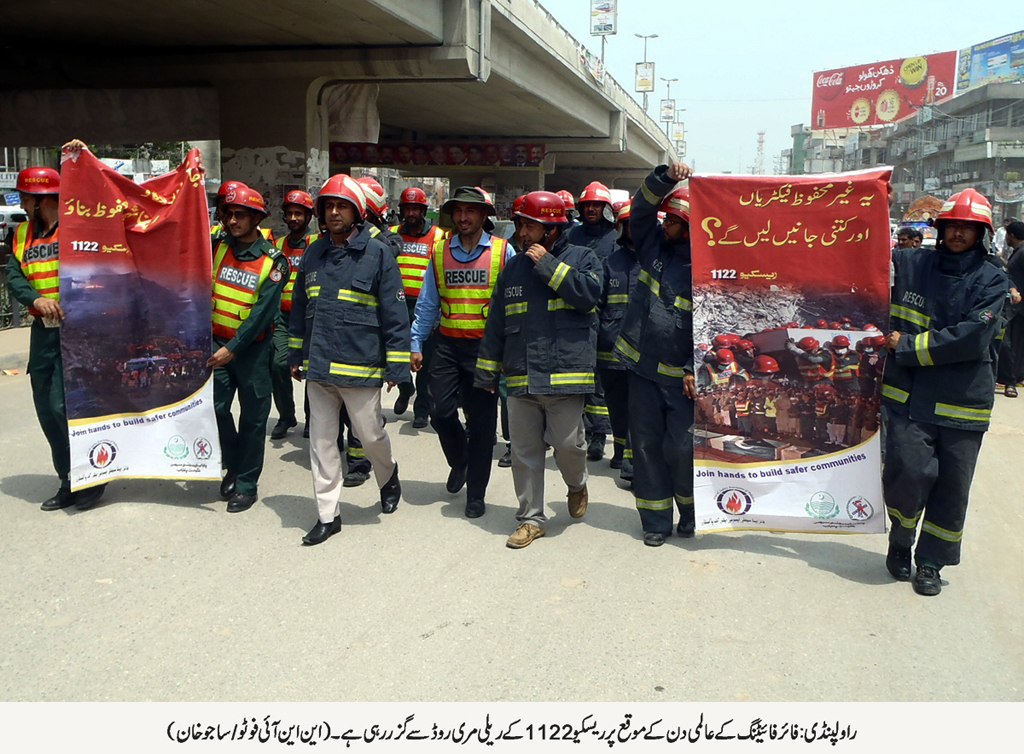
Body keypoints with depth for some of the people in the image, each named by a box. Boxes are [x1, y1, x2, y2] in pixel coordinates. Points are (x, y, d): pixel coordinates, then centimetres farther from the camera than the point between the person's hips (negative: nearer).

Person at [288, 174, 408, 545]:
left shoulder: (378, 253, -5)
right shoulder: (313, 254, 11)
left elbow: (395, 312, -7)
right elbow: (300, 308, 19)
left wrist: (396, 365, -9)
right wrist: (295, 354, 19)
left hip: (361, 366, -5)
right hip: (318, 366, 5)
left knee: (371, 434, 6)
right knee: (322, 440, 8)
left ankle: (388, 476, 39)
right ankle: (328, 515, 19)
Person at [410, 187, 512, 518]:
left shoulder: (503, 252, -1)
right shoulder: (440, 251, 8)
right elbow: (428, 303, 11)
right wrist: (416, 344, 7)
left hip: (486, 346, -2)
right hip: (448, 344, 3)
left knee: (481, 419, 2)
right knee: (440, 411, -1)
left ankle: (476, 493, 16)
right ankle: (459, 461, 31)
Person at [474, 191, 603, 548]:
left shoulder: (582, 258, 4)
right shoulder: (514, 267, 15)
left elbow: (589, 294, -17)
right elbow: (496, 323, 17)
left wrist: (549, 265, -14)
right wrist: (487, 372, 15)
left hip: (565, 373, -4)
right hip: (520, 377, 4)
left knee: (568, 442, -2)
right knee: (524, 450, 6)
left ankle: (577, 485, 31)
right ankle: (531, 518, 19)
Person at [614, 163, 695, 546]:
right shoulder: (654, 245, 6)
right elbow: (642, 207, 0)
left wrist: (695, 369, -17)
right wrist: (666, 177, -14)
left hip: (679, 374, -5)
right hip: (642, 366, 5)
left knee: (682, 448, -3)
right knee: (646, 445, 8)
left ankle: (691, 511, 23)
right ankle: (656, 521, 20)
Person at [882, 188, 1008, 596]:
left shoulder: (992, 281, 2)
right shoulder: (909, 264, 5)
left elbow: (971, 338, -11)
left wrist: (908, 346, -12)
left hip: (963, 401, 1)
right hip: (908, 394, 0)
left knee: (952, 486, 5)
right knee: (909, 471, -12)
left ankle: (931, 561, 24)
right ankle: (900, 543, 16)